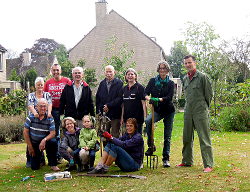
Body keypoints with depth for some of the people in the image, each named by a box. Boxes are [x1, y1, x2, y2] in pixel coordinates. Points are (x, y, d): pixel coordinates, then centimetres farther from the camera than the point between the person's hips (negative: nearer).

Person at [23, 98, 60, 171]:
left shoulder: (50, 119, -9)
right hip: (34, 143, 0)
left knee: (53, 142, -35)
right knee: (35, 167, -4)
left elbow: (53, 133, -14)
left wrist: (44, 140, -34)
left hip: (44, 142, 0)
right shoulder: (31, 117, -11)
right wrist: (30, 147, -8)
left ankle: (53, 164, -17)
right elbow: (25, 132, -7)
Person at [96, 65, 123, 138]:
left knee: (115, 136, 1)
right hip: (103, 114, 4)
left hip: (115, 115, -4)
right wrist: (98, 111, 5)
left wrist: (109, 105, -14)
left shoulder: (119, 83, -1)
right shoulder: (102, 83, 14)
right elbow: (97, 98, 15)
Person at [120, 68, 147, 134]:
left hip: (137, 117, -5)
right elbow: (123, 104, 14)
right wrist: (122, 117, 10)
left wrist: (145, 116, -14)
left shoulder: (139, 87, -3)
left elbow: (143, 103, -7)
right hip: (127, 117, 5)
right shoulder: (124, 89, 12)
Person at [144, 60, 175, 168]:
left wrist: (158, 99, -31)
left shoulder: (170, 83, 0)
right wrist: (148, 98, -27)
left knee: (167, 136, 1)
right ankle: (151, 146, -18)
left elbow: (170, 97, -13)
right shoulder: (153, 81, 5)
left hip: (168, 111, 0)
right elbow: (146, 93, -3)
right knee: (148, 121, -31)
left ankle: (166, 159, 11)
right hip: (157, 110, 1)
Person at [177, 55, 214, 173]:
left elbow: (209, 94, -2)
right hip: (188, 112, 7)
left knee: (204, 139, -6)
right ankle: (187, 161, 24)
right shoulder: (185, 79, 13)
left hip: (200, 112, -7)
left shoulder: (202, 77, -6)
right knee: (187, 138, 12)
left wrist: (204, 107, 4)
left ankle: (208, 164, -4)